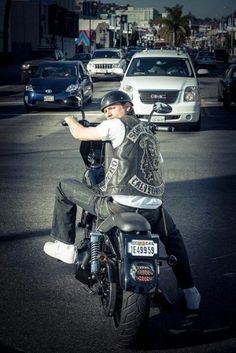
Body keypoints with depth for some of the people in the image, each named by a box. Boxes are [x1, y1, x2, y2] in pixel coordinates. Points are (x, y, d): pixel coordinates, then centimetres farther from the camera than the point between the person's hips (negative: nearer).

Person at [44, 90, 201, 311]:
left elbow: (79, 134, 4)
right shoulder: (149, 133, 23)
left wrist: (70, 120, 26)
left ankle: (64, 246, 18)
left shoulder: (119, 125, 0)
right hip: (152, 208, 6)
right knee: (172, 237, 36)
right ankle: (190, 293, 31)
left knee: (65, 187, 13)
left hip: (117, 206, -6)